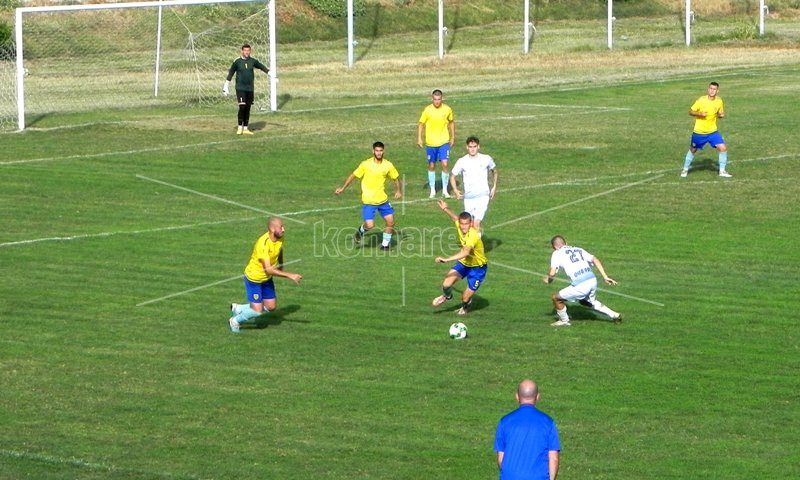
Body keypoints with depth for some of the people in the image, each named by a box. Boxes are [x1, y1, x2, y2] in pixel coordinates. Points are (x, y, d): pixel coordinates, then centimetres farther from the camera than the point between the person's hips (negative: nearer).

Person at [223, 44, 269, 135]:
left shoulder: (253, 61, 4)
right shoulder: (237, 62, -2)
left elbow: (262, 67, 16)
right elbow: (230, 73, 5)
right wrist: (226, 86, 5)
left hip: (250, 89, 3)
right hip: (240, 88, -3)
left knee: (248, 108, 5)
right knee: (242, 107, -15)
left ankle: (245, 128, 12)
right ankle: (240, 127, -6)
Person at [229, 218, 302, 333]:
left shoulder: (280, 239, -10)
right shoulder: (263, 244, -34)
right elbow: (268, 269, -37)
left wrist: (281, 267, 26)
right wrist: (289, 275, -39)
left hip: (266, 279, 8)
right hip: (253, 278, -8)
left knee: (271, 307, 8)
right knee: (257, 311, -7)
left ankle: (238, 309, 27)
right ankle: (235, 321, 22)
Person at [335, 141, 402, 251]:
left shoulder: (388, 165, -2)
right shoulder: (366, 164, -9)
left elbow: (396, 178, 11)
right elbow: (353, 175, 0)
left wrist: (398, 190, -5)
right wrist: (342, 188, -4)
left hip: (383, 200, 4)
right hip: (368, 201, -3)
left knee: (390, 222, 2)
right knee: (369, 225, -14)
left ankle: (385, 243, 24)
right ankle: (361, 230, 22)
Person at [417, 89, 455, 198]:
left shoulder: (447, 109, -3)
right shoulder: (427, 110, -7)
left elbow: (451, 123, 13)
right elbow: (421, 124, 1)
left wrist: (452, 137, 13)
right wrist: (419, 138, -7)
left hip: (444, 142, 0)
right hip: (430, 143, 0)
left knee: (444, 164, -11)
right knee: (431, 166, 9)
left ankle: (445, 190, 1)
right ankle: (432, 190, 23)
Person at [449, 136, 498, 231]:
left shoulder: (486, 159, -1)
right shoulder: (462, 161, -1)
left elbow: (494, 170, 19)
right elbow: (453, 176, 12)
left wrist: (494, 187, 12)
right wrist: (455, 190, -2)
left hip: (483, 195, -2)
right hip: (468, 197, 2)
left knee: (476, 223, -18)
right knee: (469, 223, 10)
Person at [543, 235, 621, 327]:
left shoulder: (557, 254, 9)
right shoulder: (578, 250, 24)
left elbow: (552, 273, -2)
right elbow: (595, 260, 13)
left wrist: (548, 278, 21)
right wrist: (605, 277, 11)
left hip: (580, 286, -7)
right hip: (593, 280, 7)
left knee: (556, 298, 14)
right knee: (590, 301, 35)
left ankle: (564, 320, 29)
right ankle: (614, 315, 32)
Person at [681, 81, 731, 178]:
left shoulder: (719, 101, -4)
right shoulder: (701, 100, -15)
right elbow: (690, 112, -9)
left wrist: (721, 115, -11)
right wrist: (700, 114, -27)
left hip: (713, 131, 2)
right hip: (699, 132, -2)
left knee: (723, 148, -11)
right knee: (692, 150, 13)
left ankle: (722, 171, 4)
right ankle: (685, 170, 34)